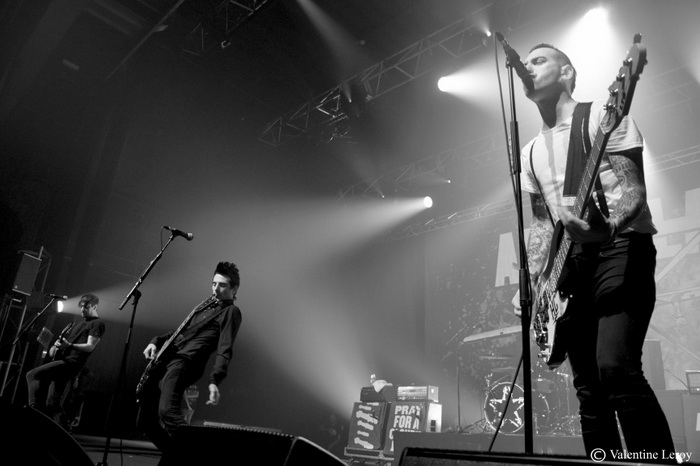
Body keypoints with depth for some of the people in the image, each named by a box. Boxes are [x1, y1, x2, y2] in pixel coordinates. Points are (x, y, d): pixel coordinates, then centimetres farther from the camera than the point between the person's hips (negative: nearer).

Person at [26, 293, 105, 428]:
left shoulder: (97, 323, 0)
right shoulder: (78, 324, 27)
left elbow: (90, 347, -13)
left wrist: (70, 345, -28)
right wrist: (56, 345, 7)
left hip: (71, 362, -9)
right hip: (62, 360, 9)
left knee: (32, 375, -21)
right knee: (53, 404, 7)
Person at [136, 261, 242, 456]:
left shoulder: (230, 311, 1)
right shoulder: (204, 307, 25)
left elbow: (224, 350, -11)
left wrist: (214, 381, -25)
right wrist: (157, 341, 10)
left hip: (185, 363, -9)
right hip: (165, 360, 9)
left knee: (167, 411, -31)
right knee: (145, 421, 9)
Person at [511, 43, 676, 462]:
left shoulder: (600, 116, 0)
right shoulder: (532, 152, 18)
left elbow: (633, 187, -11)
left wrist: (605, 223, -34)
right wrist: (530, 282, 6)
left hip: (620, 249, -6)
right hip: (570, 264, 6)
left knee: (615, 367, -24)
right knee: (589, 388, 5)